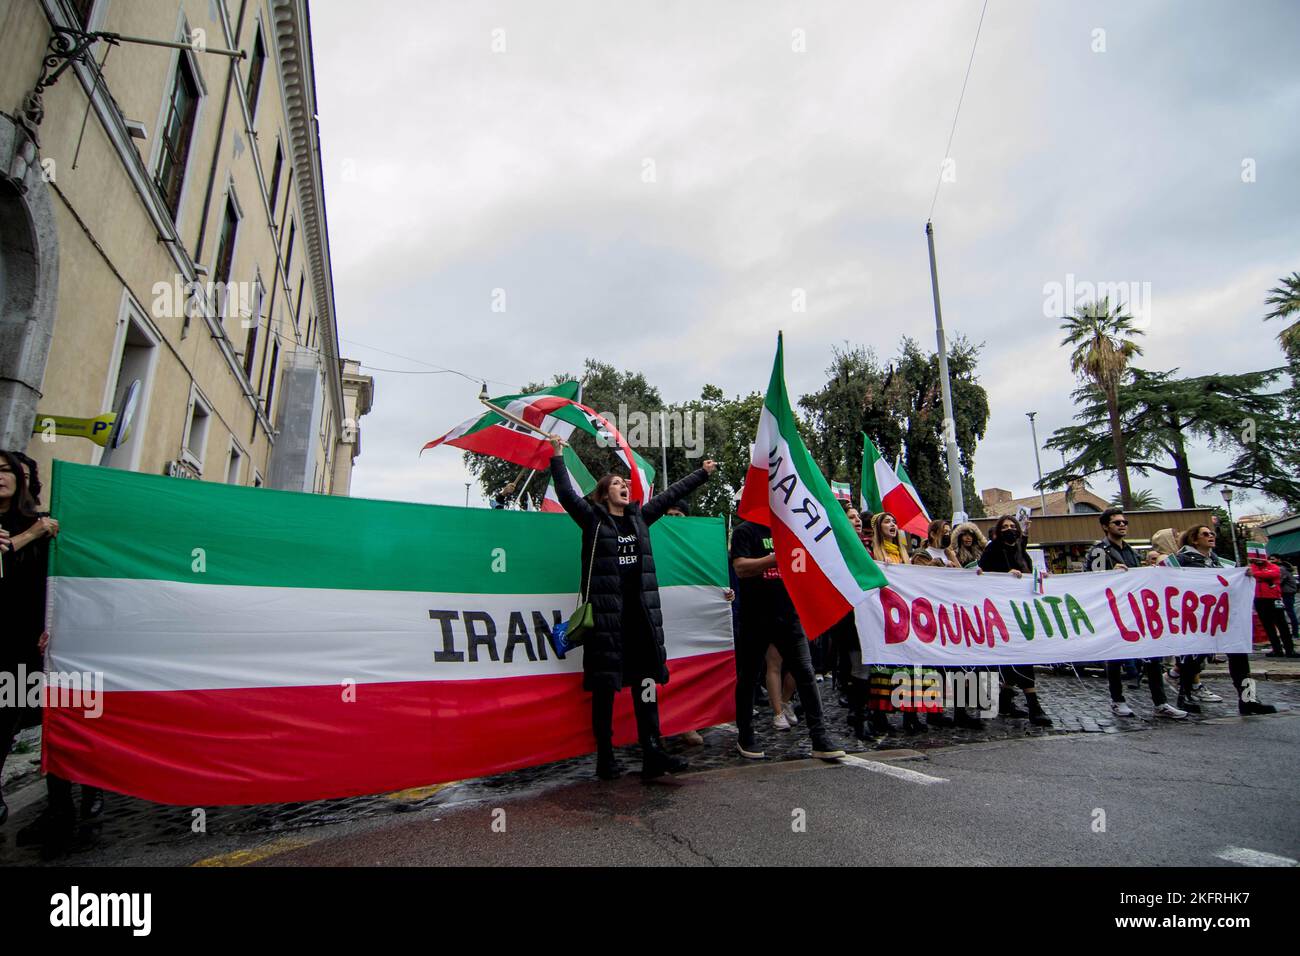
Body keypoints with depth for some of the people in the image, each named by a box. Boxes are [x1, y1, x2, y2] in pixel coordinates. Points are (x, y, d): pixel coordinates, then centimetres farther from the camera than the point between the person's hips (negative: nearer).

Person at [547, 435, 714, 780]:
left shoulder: (639, 517, 16)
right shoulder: (593, 518, 2)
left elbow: (670, 495, 22)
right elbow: (566, 494, -10)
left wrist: (703, 474, 29)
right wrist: (556, 456, -14)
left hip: (641, 612, 5)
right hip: (606, 613, -5)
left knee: (647, 681, 3)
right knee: (605, 685, 2)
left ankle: (653, 755, 8)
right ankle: (606, 759, 12)